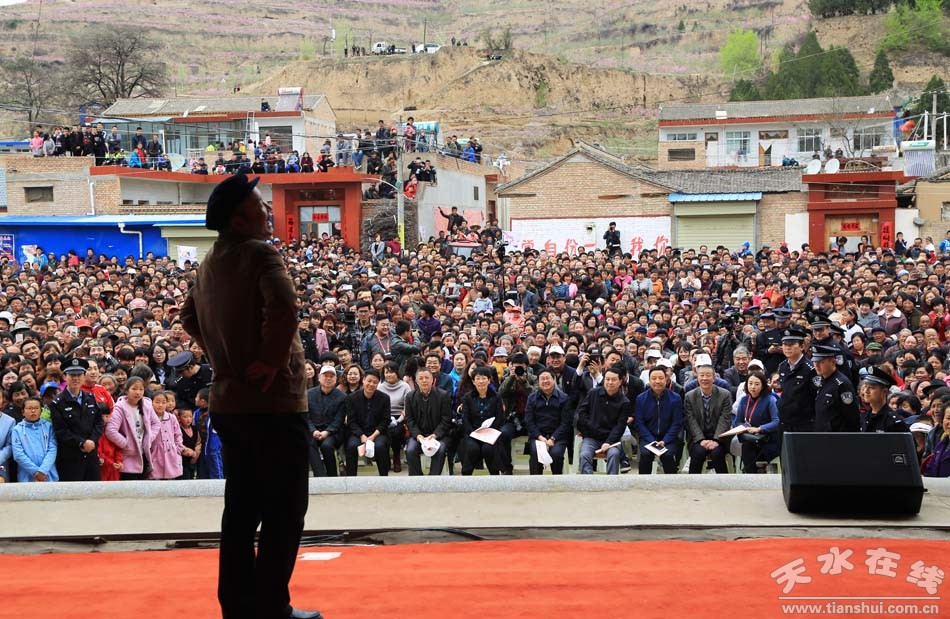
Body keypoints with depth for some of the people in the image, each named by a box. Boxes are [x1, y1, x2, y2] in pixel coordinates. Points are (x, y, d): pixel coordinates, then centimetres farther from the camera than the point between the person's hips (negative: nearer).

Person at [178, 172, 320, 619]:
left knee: (242, 506, 14)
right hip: (272, 400, -8)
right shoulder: (260, 254, -14)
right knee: (285, 508, -1)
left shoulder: (211, 262, 12)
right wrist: (271, 361, -19)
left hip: (228, 401, 8)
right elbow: (283, 309, -30)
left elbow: (190, 318, 25)